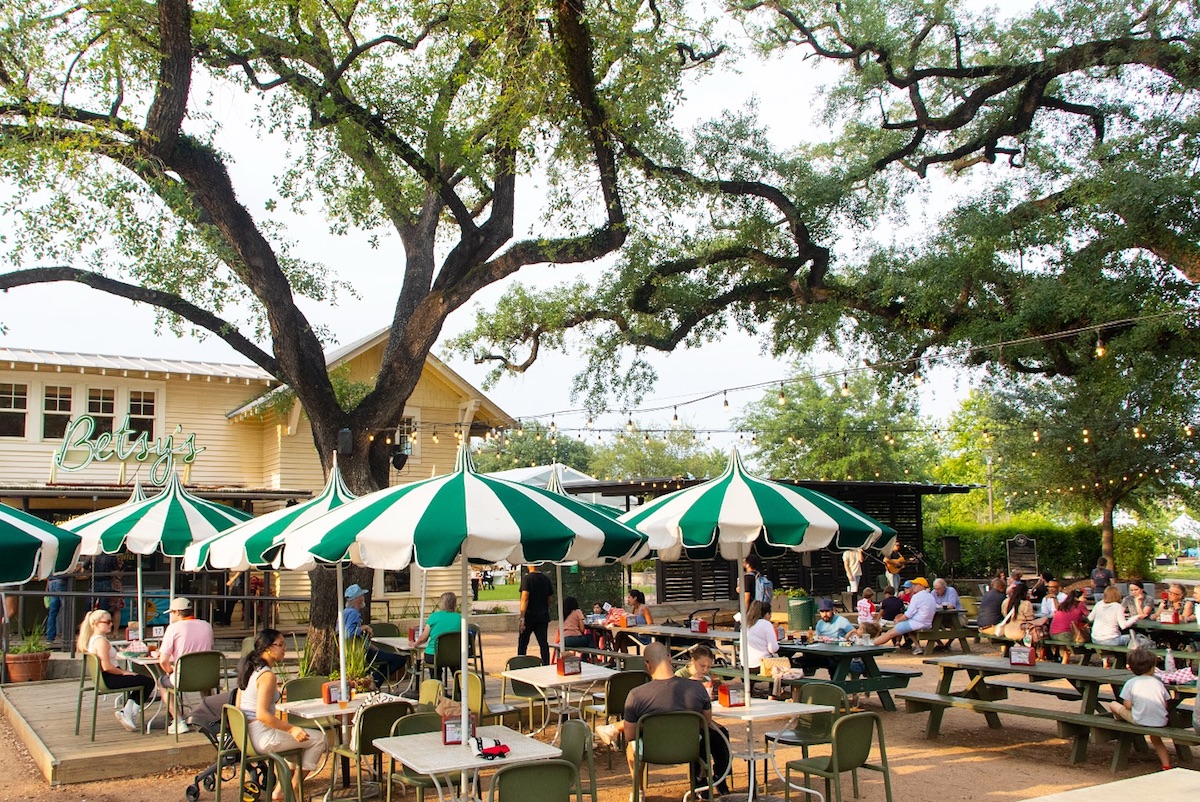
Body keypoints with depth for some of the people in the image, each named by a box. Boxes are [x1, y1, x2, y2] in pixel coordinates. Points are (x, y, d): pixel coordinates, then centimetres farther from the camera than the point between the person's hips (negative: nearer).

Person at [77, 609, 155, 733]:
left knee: (140, 679, 25)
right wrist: (124, 672, -14)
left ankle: (127, 712, 16)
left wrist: (123, 671, 12)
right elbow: (106, 667, -27)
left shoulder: (92, 639, 11)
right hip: (110, 680, -11)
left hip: (103, 678, 11)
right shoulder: (101, 641, -21)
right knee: (148, 682, -5)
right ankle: (131, 713, 3)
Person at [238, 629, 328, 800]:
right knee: (319, 740, -3)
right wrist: (291, 728, -24)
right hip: (262, 738, -10)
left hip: (246, 733, 10)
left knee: (296, 737, 29)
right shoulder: (267, 675, -20)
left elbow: (239, 706, 16)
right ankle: (293, 790, 8)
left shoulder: (249, 669, 9)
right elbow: (262, 714, -27)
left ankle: (282, 789, 25)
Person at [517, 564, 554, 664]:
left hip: (529, 616, -4)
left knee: (522, 642, 9)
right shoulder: (546, 579, 6)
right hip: (543, 616, 4)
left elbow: (525, 598, -18)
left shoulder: (527, 578, -11)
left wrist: (522, 617, -20)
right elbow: (549, 599, 12)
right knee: (544, 643, 4)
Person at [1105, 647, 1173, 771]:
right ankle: (1166, 765, 20)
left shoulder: (1131, 683, -2)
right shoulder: (1158, 683, 6)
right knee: (1156, 738, 33)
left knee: (1113, 705, 9)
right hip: (1161, 721, 4)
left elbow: (1127, 705, -6)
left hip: (1140, 720, -4)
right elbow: (1166, 704, 8)